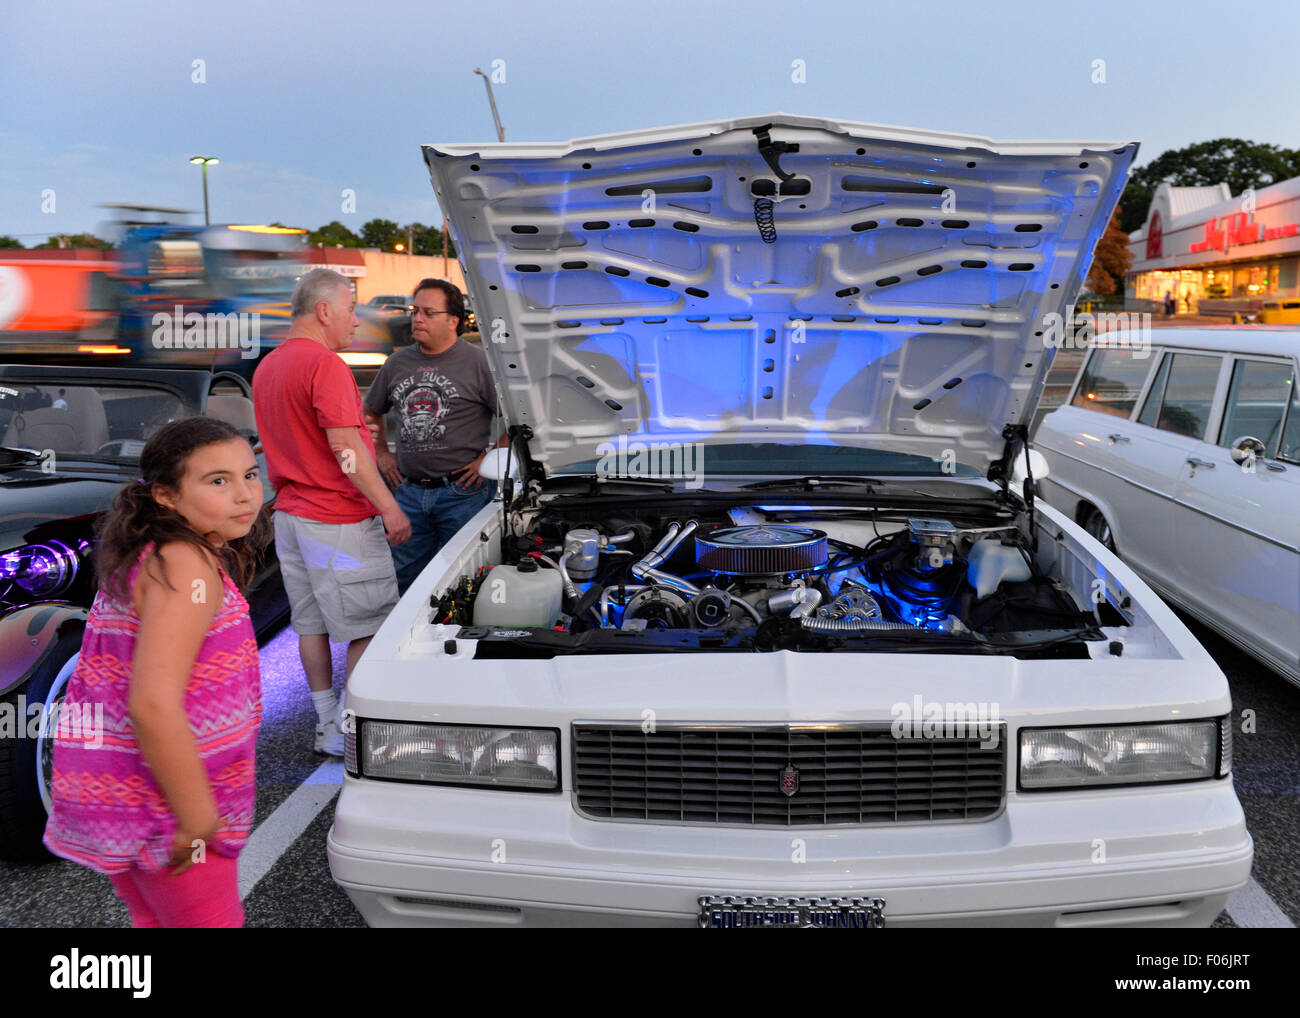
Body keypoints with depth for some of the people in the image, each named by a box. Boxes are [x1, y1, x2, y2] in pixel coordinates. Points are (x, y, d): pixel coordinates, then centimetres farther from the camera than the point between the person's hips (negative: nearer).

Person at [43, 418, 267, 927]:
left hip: (113, 789, 9)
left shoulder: (146, 557, 8)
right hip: (158, 807, -9)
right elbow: (153, 705, -30)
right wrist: (200, 823, -23)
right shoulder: (186, 566, -23)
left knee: (155, 918, 26)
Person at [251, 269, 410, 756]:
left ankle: (328, 724, 24)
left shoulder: (266, 366, 13)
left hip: (289, 511, 10)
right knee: (370, 625, 1)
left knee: (311, 622, 14)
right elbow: (345, 447, -22)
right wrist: (389, 507, -19)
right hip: (337, 518, -10)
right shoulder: (325, 365, -17)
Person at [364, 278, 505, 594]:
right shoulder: (398, 363, 11)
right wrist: (381, 455, 17)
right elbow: (370, 412, 26)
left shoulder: (477, 363, -6)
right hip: (410, 491, 5)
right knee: (404, 577, 11)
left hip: (463, 492, -5)